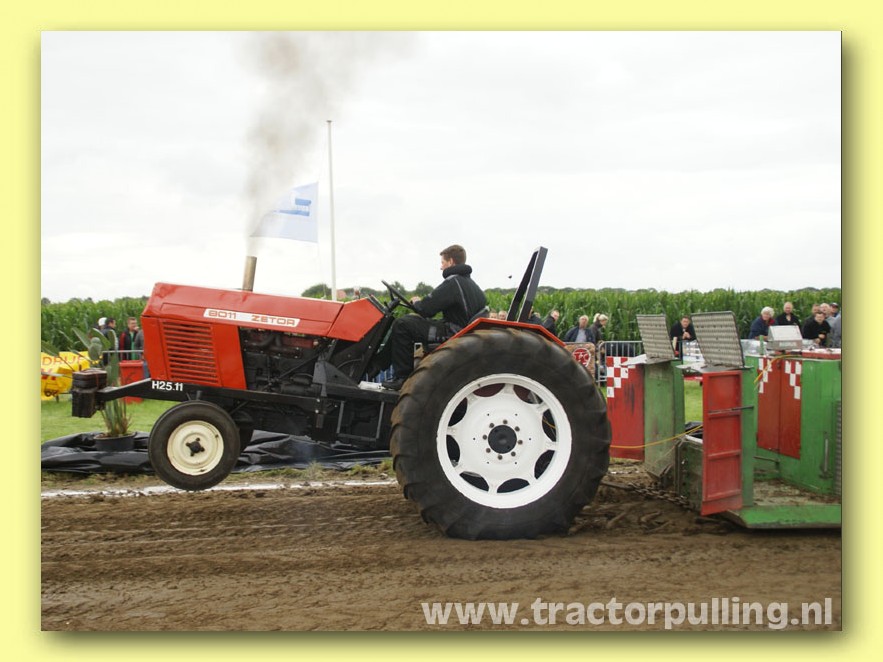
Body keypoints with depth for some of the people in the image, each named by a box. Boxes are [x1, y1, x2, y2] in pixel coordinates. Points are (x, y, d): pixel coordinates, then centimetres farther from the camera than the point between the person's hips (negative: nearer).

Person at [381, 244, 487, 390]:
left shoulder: (453, 282, -14)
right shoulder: (471, 283, 16)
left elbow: (426, 309, -17)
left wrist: (415, 302, 6)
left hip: (451, 334, -10)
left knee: (401, 324, -12)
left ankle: (401, 377, -9)